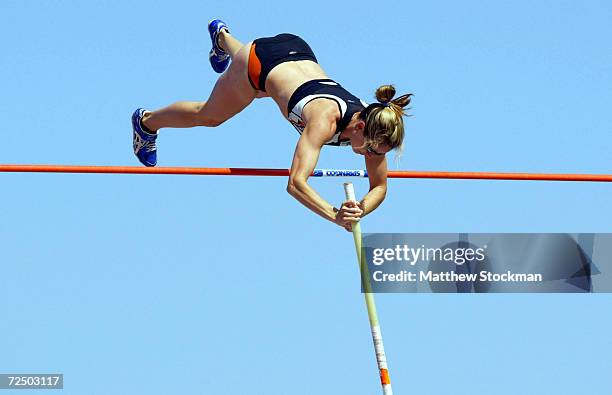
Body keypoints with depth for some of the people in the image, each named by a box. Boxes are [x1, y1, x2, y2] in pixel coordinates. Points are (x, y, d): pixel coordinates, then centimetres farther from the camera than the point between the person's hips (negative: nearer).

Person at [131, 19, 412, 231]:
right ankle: (147, 122, 52)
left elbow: (379, 187, -18)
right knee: (208, 116, 23)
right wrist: (334, 215, -65)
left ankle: (222, 35, 75)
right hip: (262, 61, -5)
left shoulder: (373, 123, -30)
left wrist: (360, 211, -40)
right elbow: (296, 183, -54)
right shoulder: (325, 120, -47)